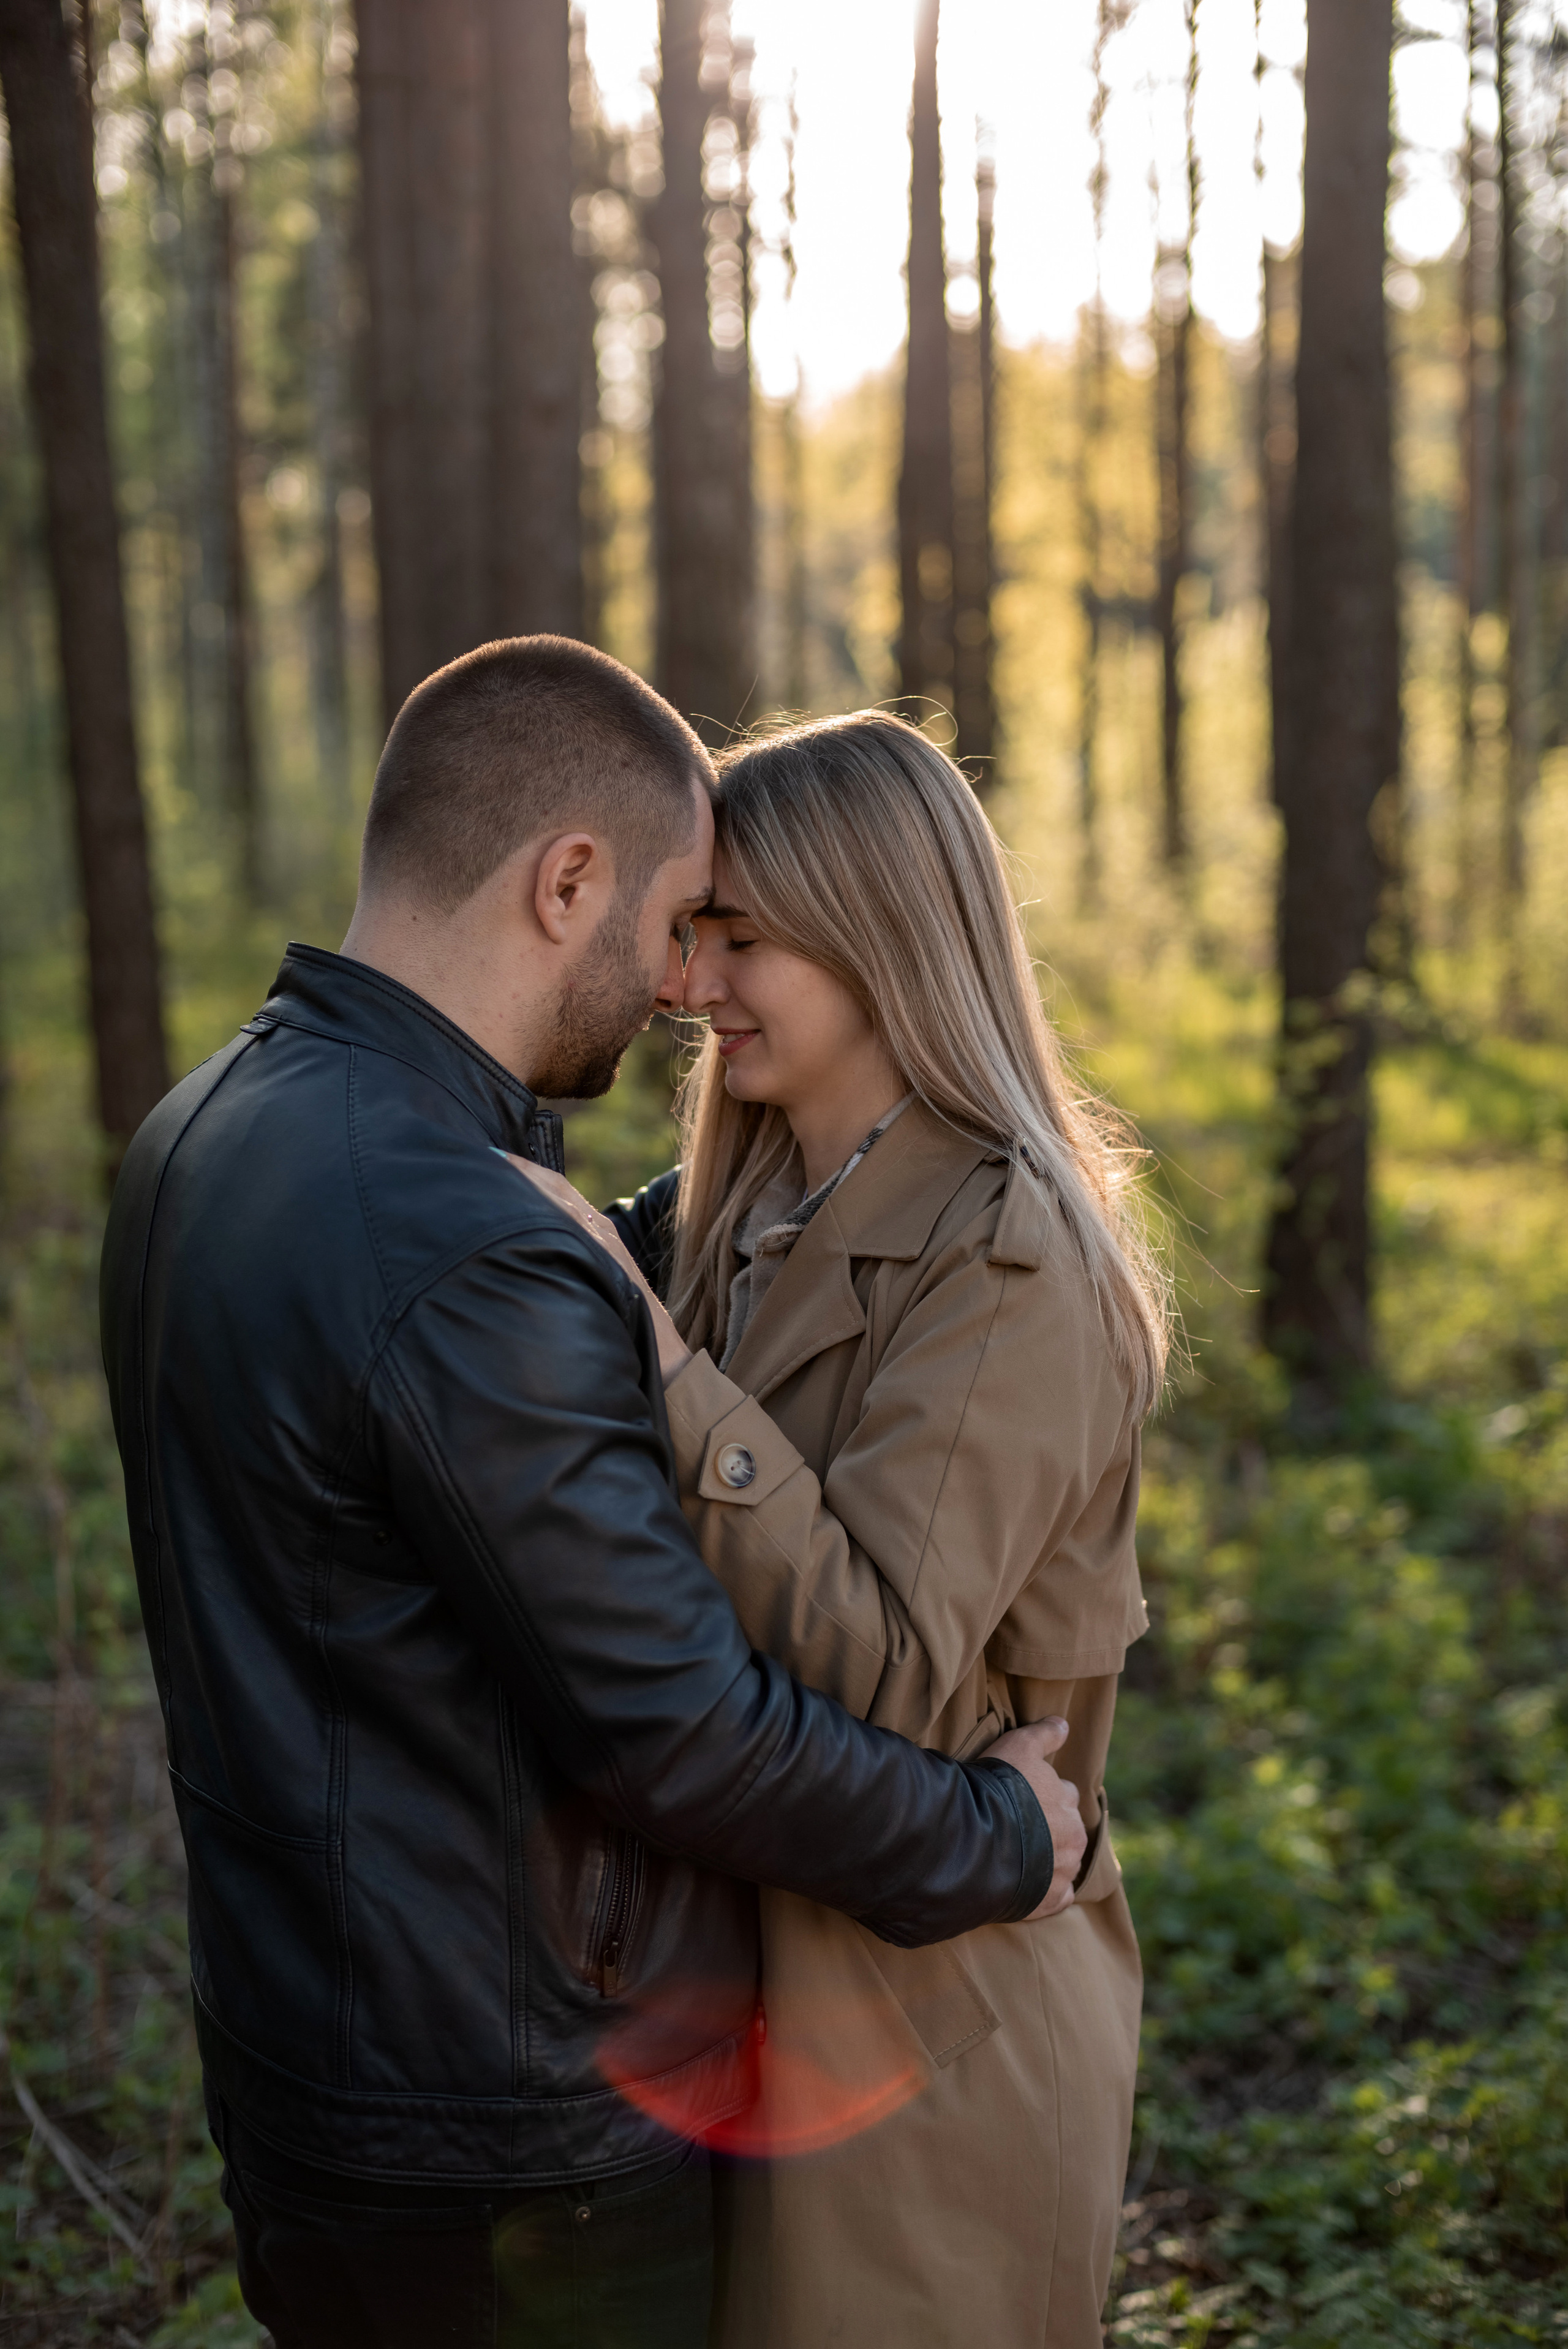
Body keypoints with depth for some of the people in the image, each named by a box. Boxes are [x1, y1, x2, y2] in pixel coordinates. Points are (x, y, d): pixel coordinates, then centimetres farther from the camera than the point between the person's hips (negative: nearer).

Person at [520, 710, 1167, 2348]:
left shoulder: (1008, 1260, -20)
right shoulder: (751, 1217, 6)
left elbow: (880, 1676, -27)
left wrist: (650, 1353, -29)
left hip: (921, 2020, -8)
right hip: (761, 1977, 8)